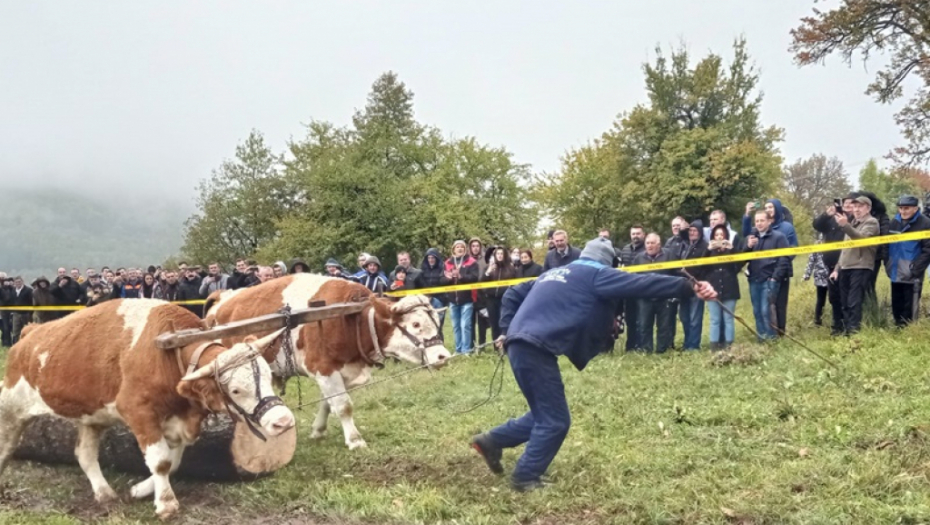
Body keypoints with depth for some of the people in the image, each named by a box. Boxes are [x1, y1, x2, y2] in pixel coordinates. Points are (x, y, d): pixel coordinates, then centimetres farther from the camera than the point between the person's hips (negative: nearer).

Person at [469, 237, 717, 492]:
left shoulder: (555, 273, 27)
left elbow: (513, 295, 28)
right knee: (555, 420, 1)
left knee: (545, 414, 20)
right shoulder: (596, 274, 3)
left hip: (521, 344, 9)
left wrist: (509, 331, 22)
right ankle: (525, 478, 8)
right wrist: (690, 288, -9)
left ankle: (492, 440, 24)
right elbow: (641, 284, -7)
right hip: (535, 348, -9)